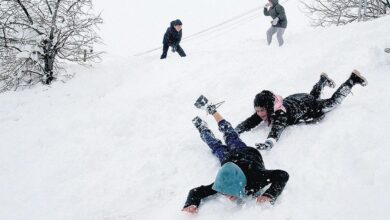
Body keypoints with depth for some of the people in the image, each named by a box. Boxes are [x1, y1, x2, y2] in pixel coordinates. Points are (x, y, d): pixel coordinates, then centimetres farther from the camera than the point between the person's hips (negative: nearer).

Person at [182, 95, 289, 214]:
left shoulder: (255, 177, -51)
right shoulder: (223, 182, -45)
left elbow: (283, 175, -47)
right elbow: (196, 192, -36)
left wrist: (269, 196, -60)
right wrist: (190, 204, -58)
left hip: (249, 153, 1)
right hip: (229, 157, -1)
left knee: (231, 137, 29)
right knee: (216, 146, 31)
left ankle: (212, 110, 52)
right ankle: (202, 128, 59)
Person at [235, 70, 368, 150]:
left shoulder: (280, 113, -46)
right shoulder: (265, 110, -28)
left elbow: (276, 130, -65)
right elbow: (248, 123, -30)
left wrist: (268, 143, -84)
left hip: (309, 107, -6)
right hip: (293, 100, 6)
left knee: (333, 101, 14)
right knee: (314, 95, 36)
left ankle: (353, 80, 30)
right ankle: (324, 80, 62)